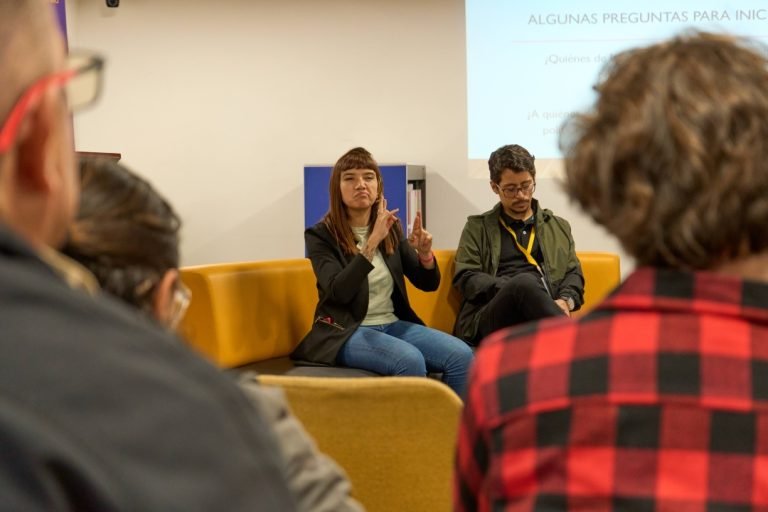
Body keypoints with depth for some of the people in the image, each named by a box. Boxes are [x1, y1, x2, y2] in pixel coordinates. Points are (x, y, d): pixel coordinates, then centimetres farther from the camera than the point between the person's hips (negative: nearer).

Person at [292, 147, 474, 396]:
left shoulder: (390, 228, 9)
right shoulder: (320, 235, -6)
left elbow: (428, 283, 11)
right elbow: (339, 292, -21)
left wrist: (424, 252, -11)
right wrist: (372, 243, -27)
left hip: (393, 324, 5)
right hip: (346, 332, -5)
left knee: (462, 356, -19)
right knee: (410, 360, -33)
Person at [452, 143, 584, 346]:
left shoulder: (559, 226, 28)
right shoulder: (477, 227, 20)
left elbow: (574, 273, 21)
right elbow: (466, 278, 8)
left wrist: (565, 301, -4)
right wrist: (515, 290, -10)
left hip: (540, 318, 2)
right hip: (489, 319, -1)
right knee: (525, 283, -38)